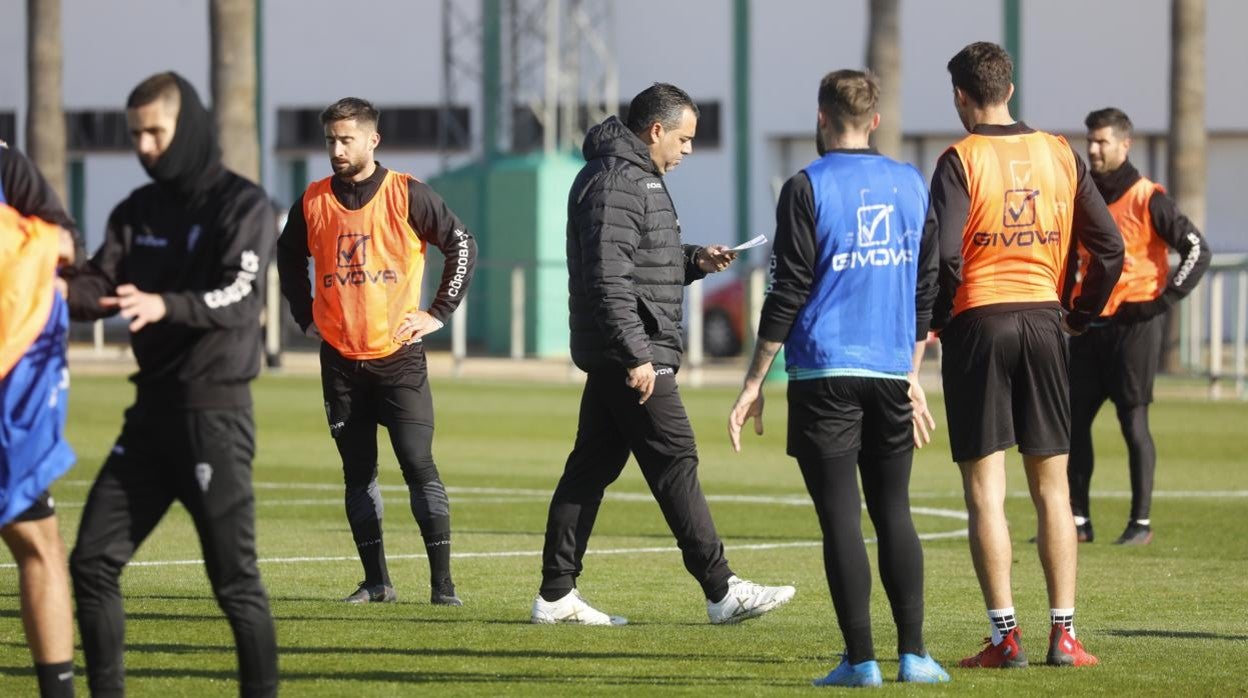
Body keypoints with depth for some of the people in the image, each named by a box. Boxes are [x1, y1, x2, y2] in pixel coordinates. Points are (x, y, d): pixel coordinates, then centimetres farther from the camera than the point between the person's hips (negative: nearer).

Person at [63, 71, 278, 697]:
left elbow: (239, 295, -21)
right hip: (152, 409, 7)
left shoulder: (242, 206, -6)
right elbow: (100, 286, 1)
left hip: (215, 410, -7)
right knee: (93, 560, 3)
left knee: (234, 579, -5)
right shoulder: (138, 211, 12)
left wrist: (165, 306, -40)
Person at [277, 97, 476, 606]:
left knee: (418, 465, -8)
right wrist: (305, 315, 13)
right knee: (358, 473, 5)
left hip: (398, 353, -3)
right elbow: (288, 257, 22)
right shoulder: (314, 201, 4)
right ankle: (376, 581, 12)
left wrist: (438, 313, -2)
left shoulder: (407, 196, -5)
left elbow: (462, 246, 1)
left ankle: (442, 583, -6)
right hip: (340, 359, 3)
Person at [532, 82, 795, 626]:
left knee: (592, 466, 9)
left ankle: (556, 594, 10)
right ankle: (721, 591, -5)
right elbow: (609, 279, -22)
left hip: (614, 358, 11)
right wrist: (636, 356, -24)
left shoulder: (637, 178, 20)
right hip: (631, 355, -11)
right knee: (675, 464, -7)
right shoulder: (615, 183, -15)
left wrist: (696, 260, 12)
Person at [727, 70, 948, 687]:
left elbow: (788, 293, -8)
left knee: (840, 516, -2)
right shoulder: (911, 185, 9)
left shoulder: (807, 189, -6)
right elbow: (927, 286, 13)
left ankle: (860, 658, -4)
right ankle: (913, 653, 6)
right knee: (893, 511, 11)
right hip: (892, 375, 4)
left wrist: (754, 382, -2)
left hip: (825, 375, -4)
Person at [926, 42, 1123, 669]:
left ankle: (1005, 636, -3)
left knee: (984, 489, 0)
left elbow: (943, 252, -16)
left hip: (978, 323, -4)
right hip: (1043, 322, 4)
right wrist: (1080, 315, 17)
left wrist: (935, 320, -1)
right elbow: (1109, 247, 5)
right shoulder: (1059, 155, 7)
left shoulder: (961, 160, -6)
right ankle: (1064, 635, 6)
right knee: (1051, 485, 9)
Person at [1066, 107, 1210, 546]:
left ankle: (1141, 522, 2)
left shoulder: (1148, 199, -8)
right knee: (1073, 420, 3)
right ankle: (1078, 520, 8)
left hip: (1135, 324, -6)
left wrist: (1165, 298, -13)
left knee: (1133, 423, -4)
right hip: (1090, 324, 6)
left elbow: (1197, 249, -9)